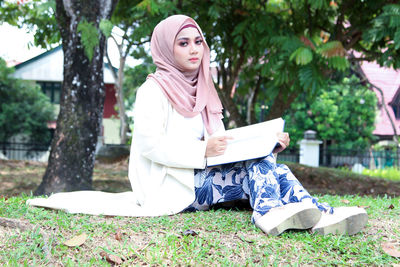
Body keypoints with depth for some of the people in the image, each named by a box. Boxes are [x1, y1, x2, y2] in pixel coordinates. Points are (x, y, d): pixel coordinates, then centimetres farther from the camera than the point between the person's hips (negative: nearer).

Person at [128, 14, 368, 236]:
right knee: (258, 166, -25)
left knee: (272, 170, -19)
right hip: (170, 187, -6)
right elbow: (149, 144, -16)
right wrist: (203, 150, -27)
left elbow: (220, 142, 14)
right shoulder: (154, 90, -2)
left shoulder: (202, 90, 20)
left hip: (201, 176, 6)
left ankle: (321, 215, -41)